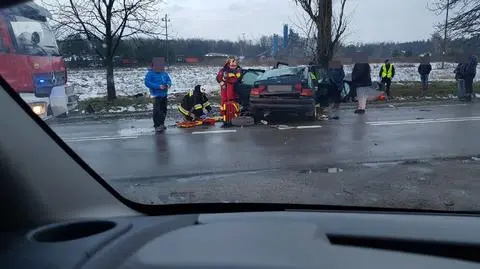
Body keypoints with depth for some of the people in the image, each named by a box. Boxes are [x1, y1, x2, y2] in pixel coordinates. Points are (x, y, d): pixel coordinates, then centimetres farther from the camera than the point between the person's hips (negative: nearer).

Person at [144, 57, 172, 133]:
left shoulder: (164, 73, 8)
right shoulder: (150, 73, -11)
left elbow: (169, 80, 17)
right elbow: (147, 83, -17)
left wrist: (168, 84, -8)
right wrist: (158, 86, -23)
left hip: (164, 94, 7)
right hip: (156, 95, -7)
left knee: (164, 110, 14)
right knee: (157, 110, -11)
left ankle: (161, 124, 28)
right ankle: (157, 126, -5)